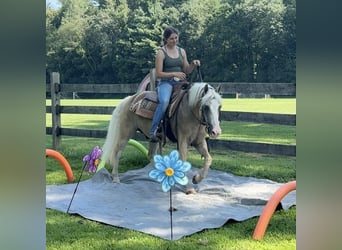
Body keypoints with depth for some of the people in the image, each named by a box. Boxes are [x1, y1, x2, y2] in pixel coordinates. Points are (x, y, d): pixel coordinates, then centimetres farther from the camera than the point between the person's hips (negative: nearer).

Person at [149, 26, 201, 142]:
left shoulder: (182, 51, 15)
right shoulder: (161, 52, -1)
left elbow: (186, 71, 18)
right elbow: (158, 74, -6)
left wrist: (193, 64, -3)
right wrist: (174, 74, -18)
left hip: (179, 82, 5)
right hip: (165, 82, -5)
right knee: (164, 101, -35)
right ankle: (153, 131, -28)